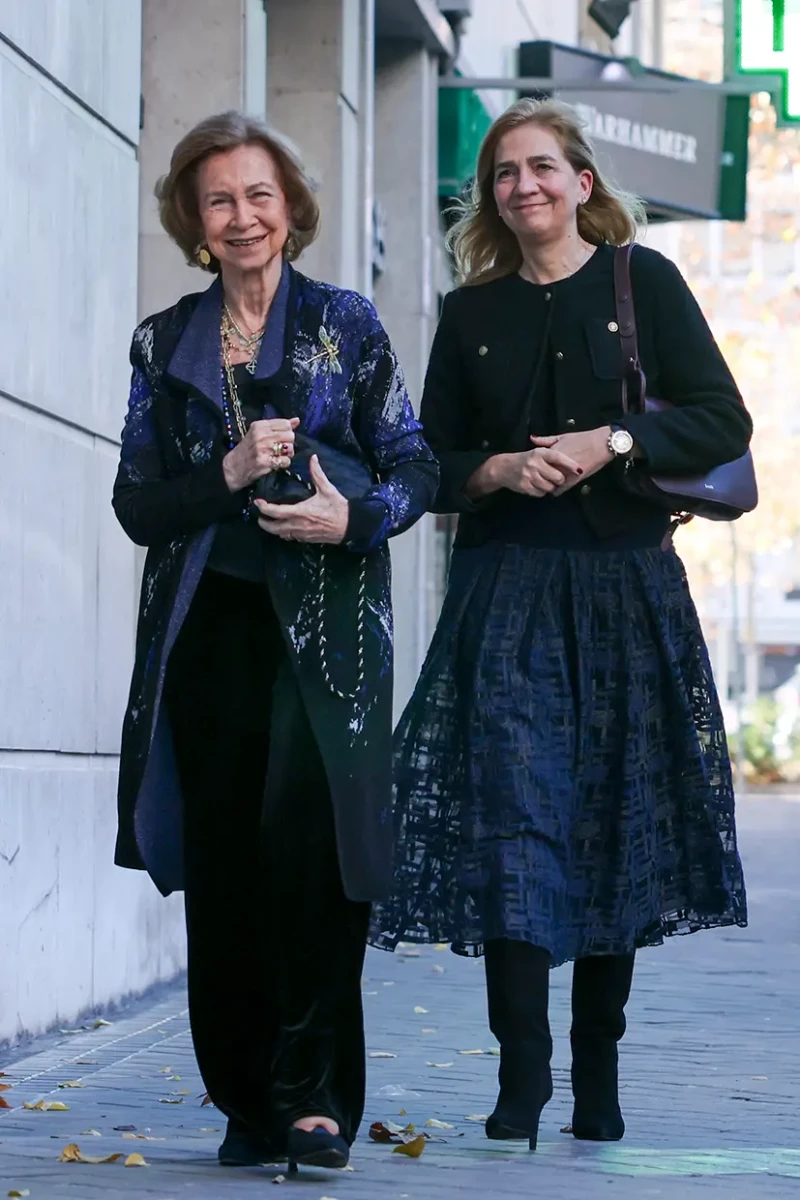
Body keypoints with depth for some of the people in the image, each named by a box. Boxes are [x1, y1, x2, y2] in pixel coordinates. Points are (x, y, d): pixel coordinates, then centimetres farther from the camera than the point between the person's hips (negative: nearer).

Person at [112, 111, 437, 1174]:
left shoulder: (345, 324, 7)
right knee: (220, 862, 0)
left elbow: (415, 466, 5)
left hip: (322, 626, -2)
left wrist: (356, 518, -15)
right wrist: (229, 476, -10)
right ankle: (248, 1103, 8)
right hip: (206, 628, 3)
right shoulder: (163, 344, 13)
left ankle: (314, 1095, -10)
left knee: (308, 839, -15)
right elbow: (135, 503, 7)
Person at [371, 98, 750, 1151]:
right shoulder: (471, 314, 11)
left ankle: (598, 1078, 11)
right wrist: (495, 471, -8)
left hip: (626, 588, -1)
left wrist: (613, 444, -12)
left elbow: (724, 424, 1)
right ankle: (522, 1078, -10)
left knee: (618, 817, 2)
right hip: (507, 590, 1)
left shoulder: (643, 281, 6)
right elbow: (434, 463, 13)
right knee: (513, 813, -10)